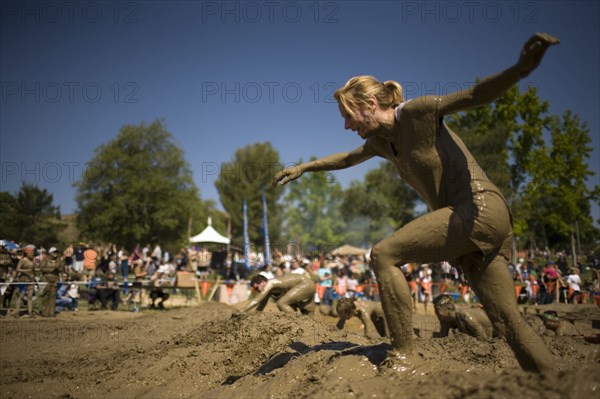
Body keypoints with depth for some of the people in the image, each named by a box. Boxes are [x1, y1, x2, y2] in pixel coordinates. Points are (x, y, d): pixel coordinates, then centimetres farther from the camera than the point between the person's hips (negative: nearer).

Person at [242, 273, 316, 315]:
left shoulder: (269, 284, -18)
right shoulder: (268, 290, 9)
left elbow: (256, 301, -23)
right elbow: (260, 308, 16)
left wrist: (241, 312, -22)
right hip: (305, 286, 10)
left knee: (281, 303, -19)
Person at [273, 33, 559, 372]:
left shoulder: (415, 112, -6)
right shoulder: (383, 139, 18)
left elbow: (474, 96, -18)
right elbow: (348, 159, 35)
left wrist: (521, 69, -35)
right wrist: (303, 168, 38)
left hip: (480, 207, -9)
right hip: (470, 218, 9)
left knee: (384, 255, -11)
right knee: (509, 320, 4)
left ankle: (403, 357, -7)